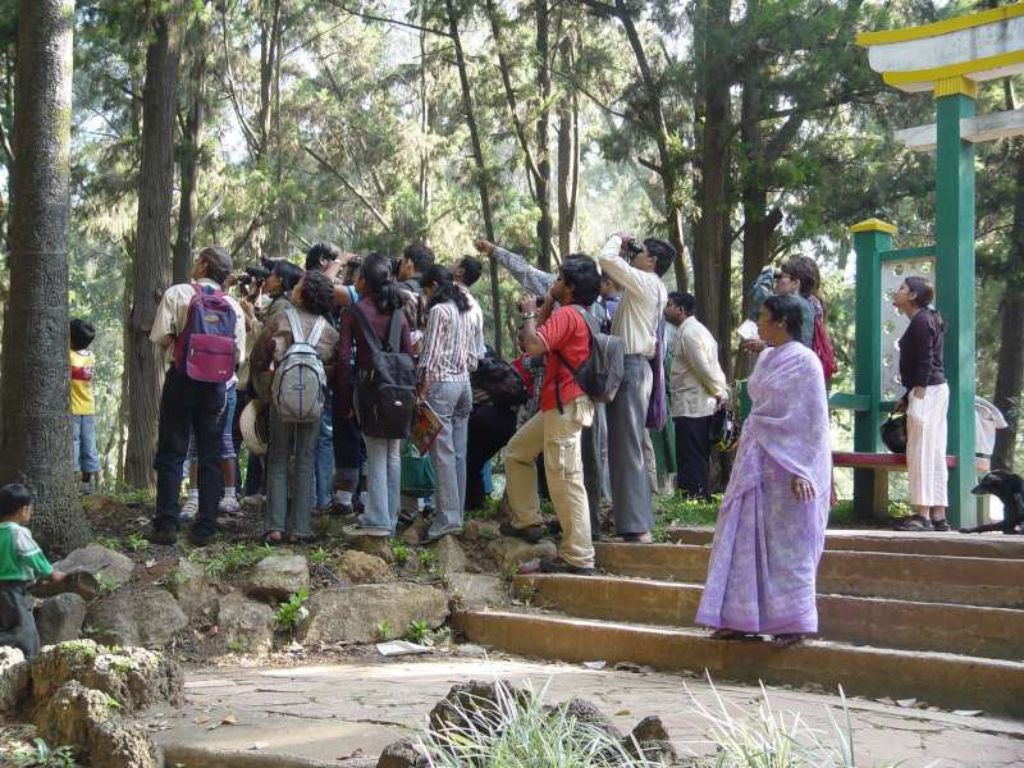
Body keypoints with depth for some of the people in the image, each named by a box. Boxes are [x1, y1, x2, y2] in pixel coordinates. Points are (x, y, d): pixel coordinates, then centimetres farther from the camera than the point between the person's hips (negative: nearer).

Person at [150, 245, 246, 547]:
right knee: (210, 456, 7)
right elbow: (239, 355, 2)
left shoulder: (176, 293, -4)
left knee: (171, 454, 3)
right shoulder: (233, 306, 4)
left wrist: (179, 340, 11)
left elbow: (159, 337, -10)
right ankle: (205, 529, 6)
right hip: (215, 384, 2)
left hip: (181, 379, -2)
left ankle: (166, 525, -1)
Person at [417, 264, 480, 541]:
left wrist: (421, 391, -9)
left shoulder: (438, 310, -9)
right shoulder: (467, 313, 15)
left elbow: (430, 356, -13)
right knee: (458, 454, 9)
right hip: (464, 383, 8)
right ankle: (457, 514, 12)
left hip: (441, 384, -8)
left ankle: (447, 517, -11)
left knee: (443, 453, -8)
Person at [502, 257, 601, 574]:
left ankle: (578, 557, -9)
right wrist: (546, 306, 16)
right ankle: (527, 520, 25)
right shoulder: (581, 315, 18)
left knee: (565, 479, -10)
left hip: (565, 405, -11)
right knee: (517, 450, 23)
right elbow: (544, 340, 20)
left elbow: (534, 345, -24)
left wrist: (529, 317, -8)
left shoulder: (566, 314, -14)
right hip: (560, 404, 11)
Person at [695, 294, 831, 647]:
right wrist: (747, 452, 17)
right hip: (756, 459, 8)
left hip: (788, 465, -8)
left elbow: (813, 422, -15)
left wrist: (801, 471, -19)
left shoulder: (803, 361, -12)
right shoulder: (766, 358, 11)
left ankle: (793, 621, 9)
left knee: (788, 544, -1)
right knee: (747, 538, 8)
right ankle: (743, 617, 14)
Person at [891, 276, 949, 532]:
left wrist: (916, 397, -22)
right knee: (934, 454, 8)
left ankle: (923, 514, -11)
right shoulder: (924, 320, 19)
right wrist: (907, 398, 22)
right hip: (935, 390, 10)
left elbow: (925, 362, -18)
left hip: (927, 391, -10)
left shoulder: (921, 321, -11)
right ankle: (938, 516, 9)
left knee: (921, 453, -10)